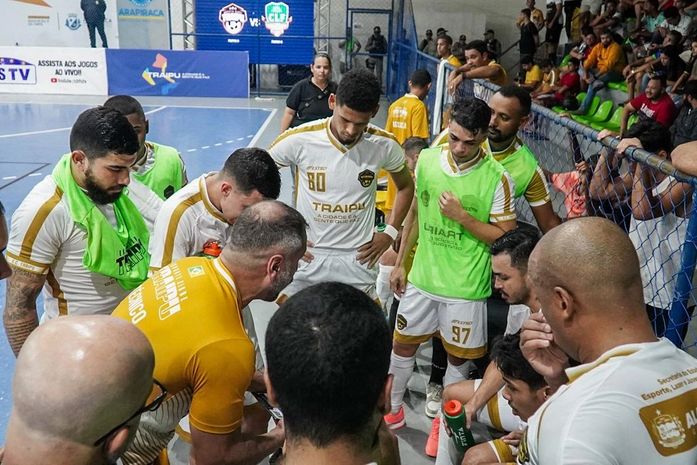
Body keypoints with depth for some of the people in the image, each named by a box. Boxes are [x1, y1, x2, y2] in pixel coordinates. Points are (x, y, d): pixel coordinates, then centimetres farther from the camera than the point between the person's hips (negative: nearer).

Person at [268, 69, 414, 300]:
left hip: (358, 259, 1)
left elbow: (406, 187, 12)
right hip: (306, 255, -1)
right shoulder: (298, 139, -15)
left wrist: (389, 232, 2)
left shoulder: (385, 145, -9)